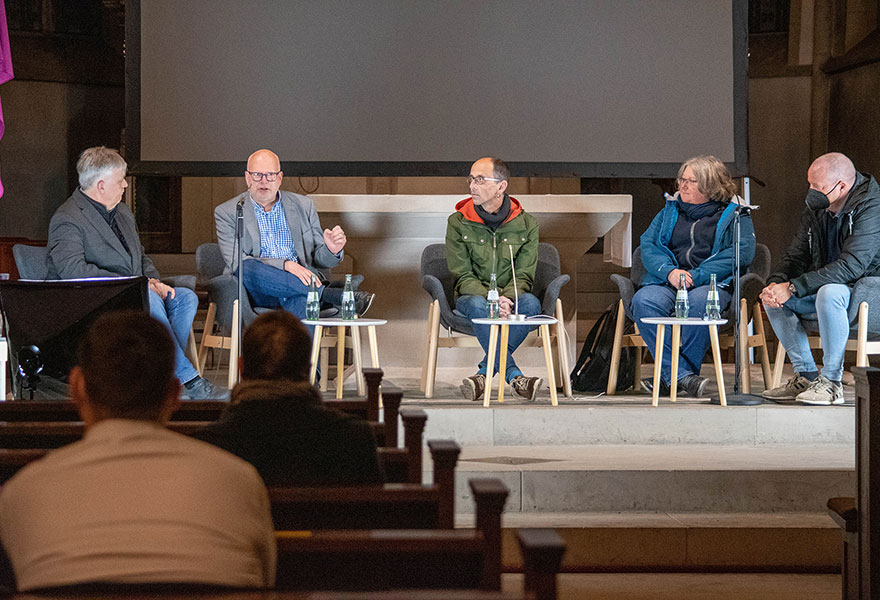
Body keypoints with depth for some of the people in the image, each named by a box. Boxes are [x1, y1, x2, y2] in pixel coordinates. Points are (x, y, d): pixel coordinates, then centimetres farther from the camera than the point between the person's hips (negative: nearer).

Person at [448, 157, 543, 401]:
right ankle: (514, 376, -38)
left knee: (530, 303, -33)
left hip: (510, 299, 1)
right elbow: (463, 276, -6)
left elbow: (524, 276, -2)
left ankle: (484, 373, -29)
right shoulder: (458, 222, -2)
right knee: (477, 304, -37)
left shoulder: (526, 224, 1)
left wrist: (506, 298, -25)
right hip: (473, 296, -1)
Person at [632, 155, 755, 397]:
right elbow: (647, 243, 12)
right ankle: (683, 375, -36)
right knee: (643, 301, -30)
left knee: (698, 303, -39)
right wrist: (669, 271, -10)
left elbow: (743, 252, -6)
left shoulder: (733, 212, 8)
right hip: (668, 282, 4)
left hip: (713, 283, -3)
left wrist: (696, 276, -15)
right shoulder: (671, 209, 21)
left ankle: (671, 376, -29)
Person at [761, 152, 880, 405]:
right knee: (772, 296, -8)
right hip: (825, 287, 8)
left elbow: (851, 266, -30)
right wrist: (776, 282, -17)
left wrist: (793, 287, -32)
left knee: (830, 292, -38)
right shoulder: (816, 210, 5)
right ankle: (805, 376, -5)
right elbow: (797, 255, 7)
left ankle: (831, 382, -27)